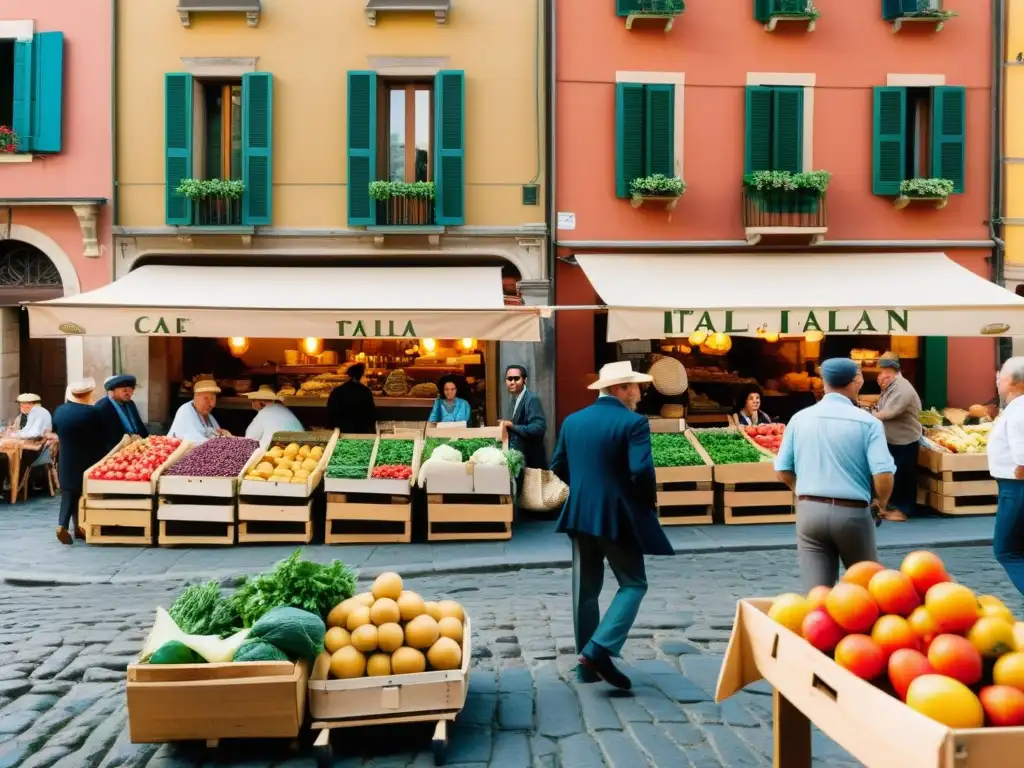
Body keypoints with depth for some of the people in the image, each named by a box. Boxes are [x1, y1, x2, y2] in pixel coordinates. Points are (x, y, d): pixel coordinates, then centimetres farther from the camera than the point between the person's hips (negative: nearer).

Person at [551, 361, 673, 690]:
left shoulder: (573, 421, 7)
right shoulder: (633, 422, -12)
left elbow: (558, 466, 13)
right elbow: (641, 471, -22)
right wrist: (650, 502, -4)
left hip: (580, 515, 6)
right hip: (618, 516, -6)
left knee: (585, 589, 14)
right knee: (633, 584, 8)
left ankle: (587, 661, 20)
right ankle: (599, 650, -7)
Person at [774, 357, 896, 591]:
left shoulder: (800, 419, 2)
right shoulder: (867, 422, -7)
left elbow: (783, 471, 5)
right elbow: (883, 475, -15)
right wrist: (881, 503, 5)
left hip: (809, 511, 2)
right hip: (852, 513, -2)